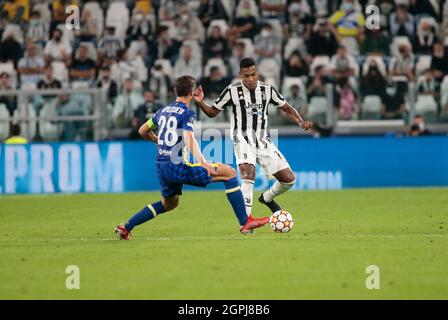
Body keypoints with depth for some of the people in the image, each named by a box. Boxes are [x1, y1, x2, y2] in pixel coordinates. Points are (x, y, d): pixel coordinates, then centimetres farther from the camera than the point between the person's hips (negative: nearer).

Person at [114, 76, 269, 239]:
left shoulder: (163, 111, 15)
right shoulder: (187, 113, -8)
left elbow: (143, 131, 26)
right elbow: (188, 138, -26)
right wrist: (202, 162, -38)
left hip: (161, 167, 8)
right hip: (179, 166, -8)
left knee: (169, 204, 31)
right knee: (229, 172, -2)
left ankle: (125, 227, 24)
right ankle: (245, 223, -7)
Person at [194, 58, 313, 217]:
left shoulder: (267, 90, 1)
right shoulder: (232, 91, -7)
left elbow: (287, 108, 13)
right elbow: (212, 112, 3)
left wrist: (301, 122, -4)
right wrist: (200, 102, -17)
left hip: (263, 141, 4)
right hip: (243, 140, -4)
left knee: (288, 179, 0)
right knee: (248, 173, -31)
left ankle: (267, 197, 31)